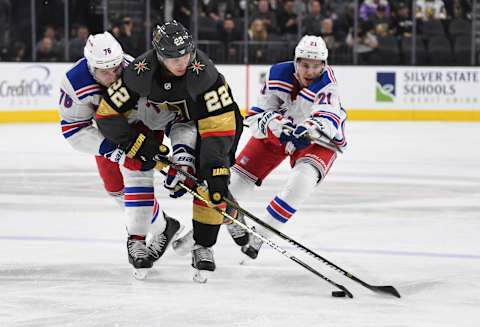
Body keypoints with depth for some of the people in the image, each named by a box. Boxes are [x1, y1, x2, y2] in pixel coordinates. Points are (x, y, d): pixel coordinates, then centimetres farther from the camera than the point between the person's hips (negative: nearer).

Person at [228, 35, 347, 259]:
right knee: (238, 178, 1)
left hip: (317, 140, -3)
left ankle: (258, 235, -18)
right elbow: (258, 115, -17)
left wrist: (308, 131, -69)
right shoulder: (278, 74, -20)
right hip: (275, 131, 3)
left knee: (303, 179, -30)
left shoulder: (326, 86, -30)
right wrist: (275, 123, -39)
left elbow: (327, 118, -48)